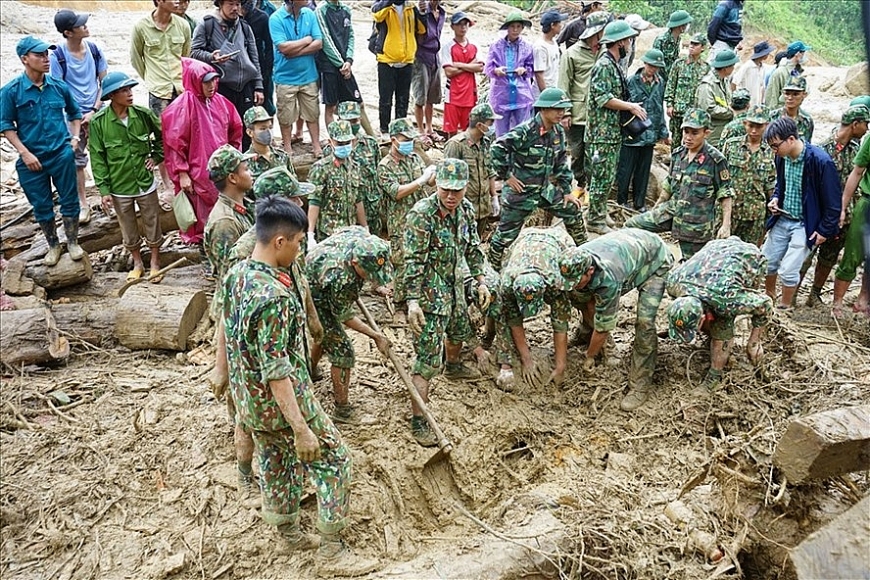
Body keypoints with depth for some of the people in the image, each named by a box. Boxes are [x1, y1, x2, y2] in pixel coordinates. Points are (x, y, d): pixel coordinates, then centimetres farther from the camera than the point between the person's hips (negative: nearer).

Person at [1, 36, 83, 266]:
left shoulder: (59, 87, -1)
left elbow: (75, 113, 16)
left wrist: (74, 137, 3)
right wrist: (24, 153, -11)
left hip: (62, 154, 1)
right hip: (32, 159, -1)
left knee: (70, 201, 8)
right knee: (41, 206, 10)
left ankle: (73, 243, 25)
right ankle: (53, 246, 28)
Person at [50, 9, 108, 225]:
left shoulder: (94, 49, -4)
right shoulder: (58, 56, -12)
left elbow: (104, 82, 1)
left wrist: (94, 110, -7)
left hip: (97, 112, 2)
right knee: (77, 160, 6)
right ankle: (82, 203, 18)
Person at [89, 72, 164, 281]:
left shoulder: (143, 114, -8)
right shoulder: (98, 122, -12)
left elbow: (162, 135, 11)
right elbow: (97, 158, -7)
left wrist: (156, 156, 0)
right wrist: (104, 190, -9)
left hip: (146, 183, 1)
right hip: (119, 188, -1)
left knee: (152, 225, 13)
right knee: (128, 229, 15)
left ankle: (155, 262, 33)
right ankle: (137, 263, 36)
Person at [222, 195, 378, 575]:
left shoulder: (236, 274, -2)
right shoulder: (274, 296, -30)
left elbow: (227, 331, 12)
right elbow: (276, 372, -30)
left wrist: (226, 376, 27)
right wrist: (302, 428, -26)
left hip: (249, 399, 9)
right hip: (281, 402, -9)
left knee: (276, 462, 24)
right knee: (333, 460, 5)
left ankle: (289, 530, 44)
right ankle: (332, 553, 14)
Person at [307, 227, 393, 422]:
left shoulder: (362, 235, -25)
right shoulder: (341, 279, -42)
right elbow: (345, 317, -23)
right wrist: (376, 336, -19)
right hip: (313, 300, -9)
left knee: (325, 334, 29)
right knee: (341, 349, -7)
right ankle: (343, 410, 3)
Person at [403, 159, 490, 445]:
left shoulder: (466, 209, -1)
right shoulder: (421, 214, -24)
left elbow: (473, 247, 12)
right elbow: (413, 262, -24)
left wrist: (481, 281, 10)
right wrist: (412, 301, -27)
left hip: (454, 286, 8)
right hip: (429, 293, -8)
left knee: (459, 330, 33)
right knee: (427, 360, -8)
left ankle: (453, 366, 65)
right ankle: (418, 421, -1)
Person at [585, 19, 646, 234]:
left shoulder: (614, 64, 15)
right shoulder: (604, 65, -15)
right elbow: (603, 98, -22)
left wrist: (630, 106, 10)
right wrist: (630, 106, -16)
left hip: (613, 131, 10)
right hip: (602, 132, -10)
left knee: (608, 175, 15)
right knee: (603, 176, -6)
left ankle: (600, 213, 25)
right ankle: (595, 220, 2)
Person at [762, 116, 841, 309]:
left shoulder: (821, 162, -23)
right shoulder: (782, 157, -4)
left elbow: (833, 201, -15)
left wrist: (824, 230, -12)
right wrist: (775, 199, -2)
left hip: (805, 225, -6)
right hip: (782, 219, 6)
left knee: (788, 270, -7)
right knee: (766, 261, 12)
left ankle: (784, 307, 17)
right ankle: (769, 296, 38)